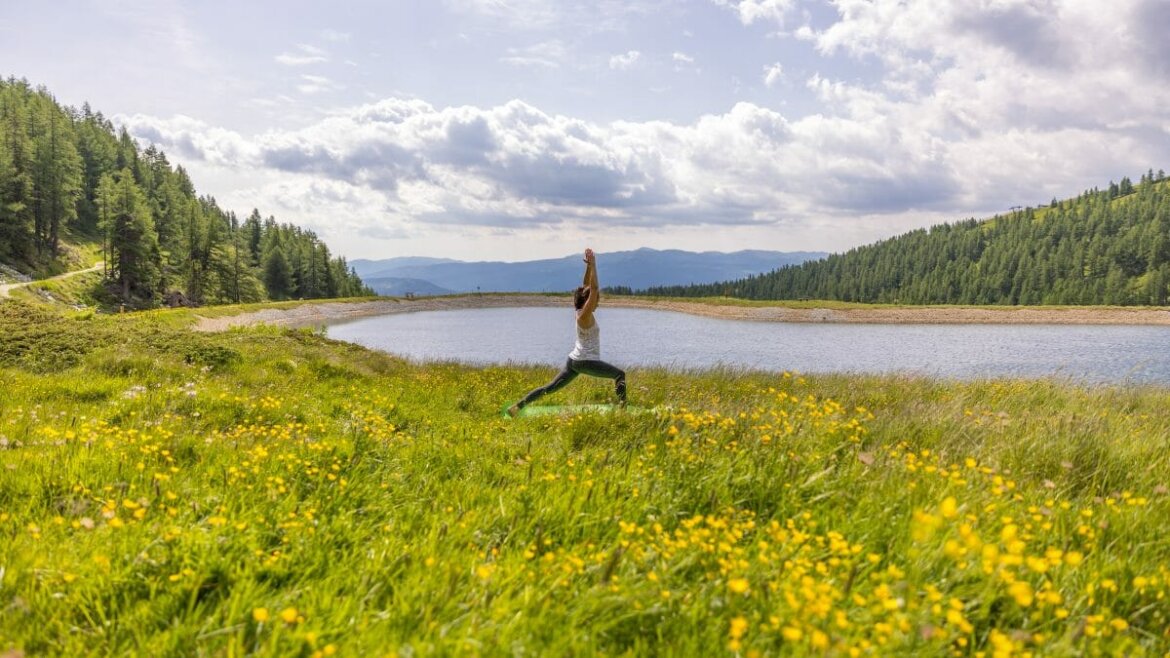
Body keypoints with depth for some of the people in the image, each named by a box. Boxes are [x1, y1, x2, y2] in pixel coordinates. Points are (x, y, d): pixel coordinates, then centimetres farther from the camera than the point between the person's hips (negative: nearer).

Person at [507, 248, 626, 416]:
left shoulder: (581, 312, 8)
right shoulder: (585, 315, -15)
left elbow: (586, 285, 14)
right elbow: (593, 289, -22)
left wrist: (588, 265, 8)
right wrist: (592, 264, -19)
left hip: (574, 360, 8)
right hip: (585, 361, -8)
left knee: (550, 387, 6)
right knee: (620, 374, 3)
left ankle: (518, 406, 1)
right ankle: (622, 405, -4)